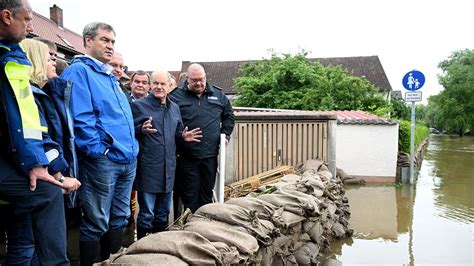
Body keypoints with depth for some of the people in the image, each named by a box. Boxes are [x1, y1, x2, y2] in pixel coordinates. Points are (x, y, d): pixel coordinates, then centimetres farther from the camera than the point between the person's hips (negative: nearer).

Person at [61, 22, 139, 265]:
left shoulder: (110, 76, 20)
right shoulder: (78, 71, -7)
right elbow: (80, 118, -18)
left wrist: (132, 147, 16)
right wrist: (98, 150, -19)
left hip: (127, 158, 9)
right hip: (101, 160, -9)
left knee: (119, 219, 17)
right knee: (96, 224, 1)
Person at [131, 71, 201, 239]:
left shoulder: (174, 108, 14)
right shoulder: (139, 105, -4)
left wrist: (184, 136, 1)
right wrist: (141, 130, -25)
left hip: (168, 168, 6)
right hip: (148, 168, -6)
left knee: (164, 212, 18)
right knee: (147, 214, 1)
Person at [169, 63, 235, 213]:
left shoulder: (218, 94, 7)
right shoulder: (176, 96, -3)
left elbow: (229, 115, 21)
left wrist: (225, 134, 9)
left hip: (210, 155, 3)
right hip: (187, 156, -3)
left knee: (207, 193, 13)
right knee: (190, 195, 5)